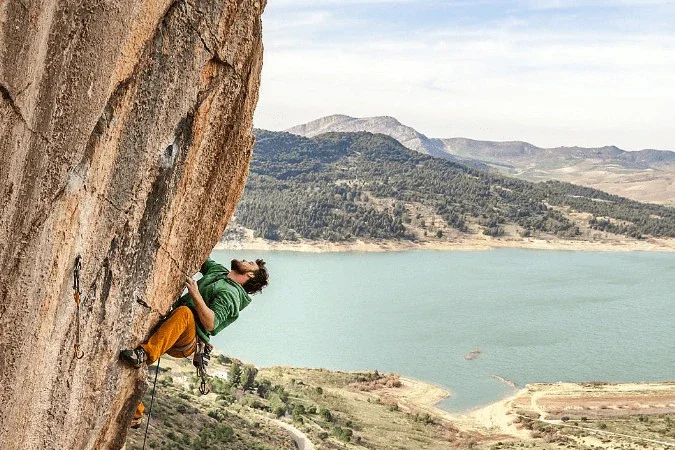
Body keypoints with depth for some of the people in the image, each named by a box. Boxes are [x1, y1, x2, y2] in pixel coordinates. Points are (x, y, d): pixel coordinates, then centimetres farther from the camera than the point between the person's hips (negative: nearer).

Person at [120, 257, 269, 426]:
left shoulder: (230, 293, -7)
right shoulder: (218, 270, 19)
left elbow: (210, 324, -19)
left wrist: (196, 295, -25)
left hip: (185, 342, -9)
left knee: (184, 312, -36)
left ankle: (145, 353, -47)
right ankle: (135, 414, 4)